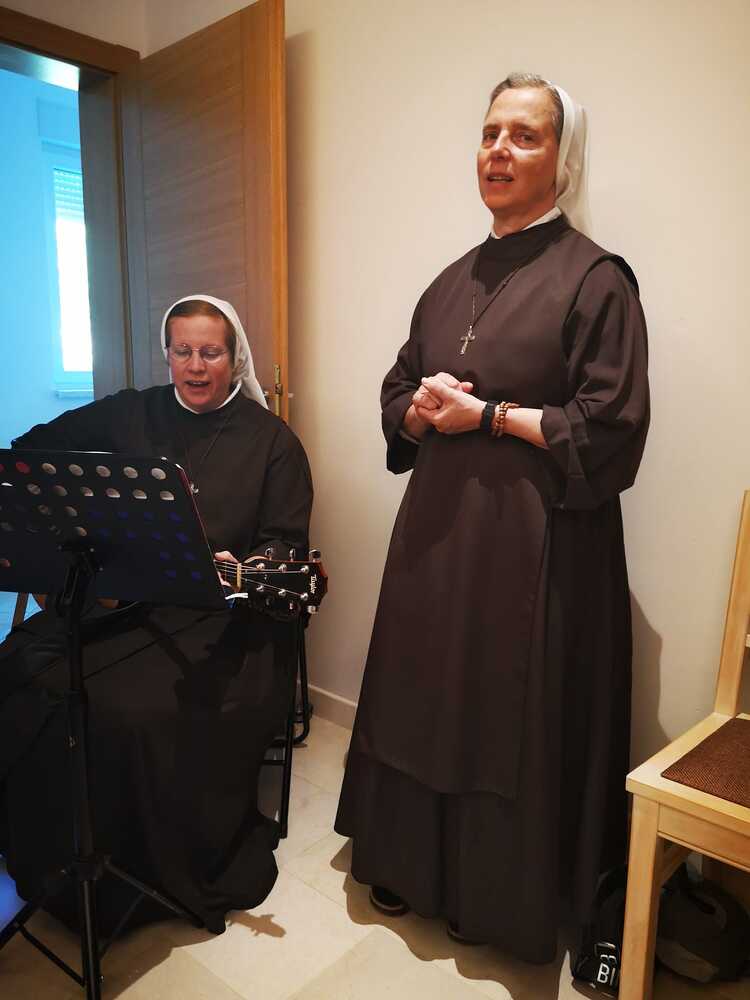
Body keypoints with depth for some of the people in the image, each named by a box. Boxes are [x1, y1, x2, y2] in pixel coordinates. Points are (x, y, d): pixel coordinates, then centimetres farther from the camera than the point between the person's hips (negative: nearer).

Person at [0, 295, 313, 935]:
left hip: (217, 621, -4)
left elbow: (286, 544, -3)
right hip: (116, 599, 4)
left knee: (138, 712, -28)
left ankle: (180, 879, 0)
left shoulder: (269, 439, 2)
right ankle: (58, 870, 5)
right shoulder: (129, 415, 12)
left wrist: (241, 569, -24)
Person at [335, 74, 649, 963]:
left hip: (536, 539, -6)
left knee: (512, 715, 7)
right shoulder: (451, 282, 12)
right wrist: (425, 411, -7)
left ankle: (500, 896, 32)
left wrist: (488, 413, -14)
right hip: (439, 530, 6)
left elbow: (611, 429, -14)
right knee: (425, 701, 15)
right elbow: (398, 396, 16)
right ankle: (415, 865, 37)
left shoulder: (594, 278, -7)